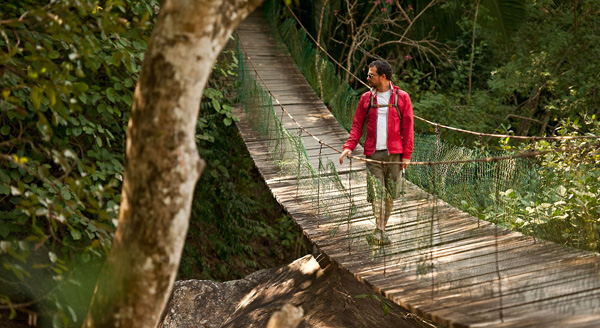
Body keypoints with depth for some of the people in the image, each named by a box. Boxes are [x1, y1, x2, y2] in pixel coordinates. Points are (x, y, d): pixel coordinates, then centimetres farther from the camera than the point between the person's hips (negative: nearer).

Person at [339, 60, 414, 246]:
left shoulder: (401, 98, 3)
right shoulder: (366, 98, 9)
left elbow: (408, 127, 3)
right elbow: (357, 125, 10)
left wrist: (407, 154, -2)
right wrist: (349, 146, -5)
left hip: (394, 153, -1)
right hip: (373, 153, 1)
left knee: (390, 194, 5)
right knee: (376, 192, -8)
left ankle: (382, 229, 18)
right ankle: (379, 232, -9)